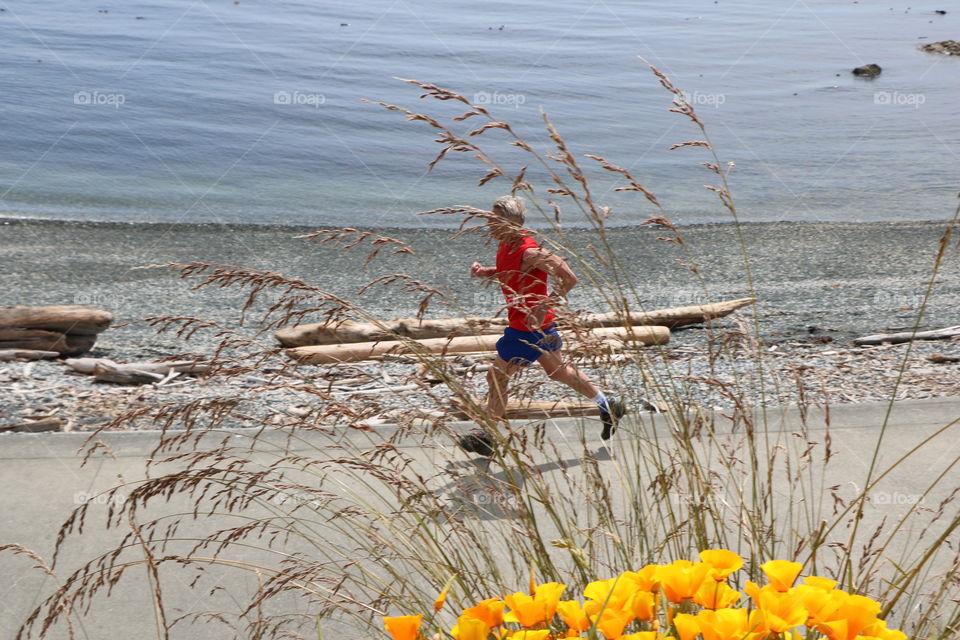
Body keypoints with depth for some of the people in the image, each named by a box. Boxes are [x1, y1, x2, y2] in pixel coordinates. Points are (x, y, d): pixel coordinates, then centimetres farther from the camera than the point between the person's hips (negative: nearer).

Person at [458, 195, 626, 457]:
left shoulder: (529, 252, -27)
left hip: (528, 327, -10)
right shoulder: (507, 245, 2)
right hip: (542, 326, 10)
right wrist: (484, 272, 3)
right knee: (558, 371, 22)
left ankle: (486, 438, 14)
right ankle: (608, 408, 33)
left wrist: (544, 307, -33)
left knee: (496, 376, 1)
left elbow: (568, 278, -29)